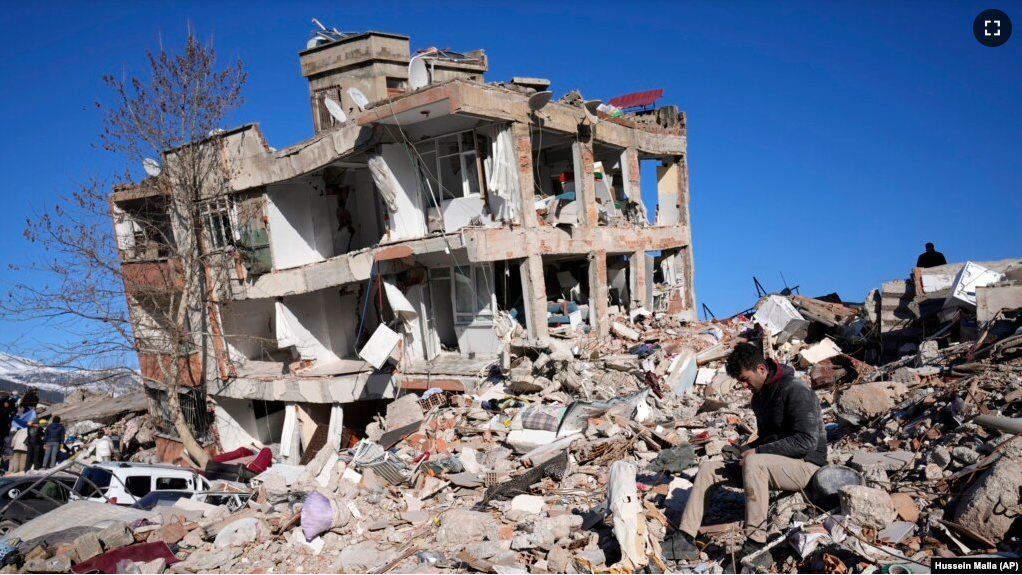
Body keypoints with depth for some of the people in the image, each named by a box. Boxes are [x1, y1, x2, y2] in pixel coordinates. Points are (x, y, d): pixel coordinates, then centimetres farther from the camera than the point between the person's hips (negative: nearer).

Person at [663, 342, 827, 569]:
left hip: (804, 465, -9)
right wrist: (749, 449, 0)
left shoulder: (795, 391, -15)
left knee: (754, 462, -38)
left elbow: (807, 440, -23)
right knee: (708, 468, -4)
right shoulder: (760, 396, 12)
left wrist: (759, 451, -22)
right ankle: (685, 540, -10)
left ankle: (756, 548, -36)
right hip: (773, 464, 9)